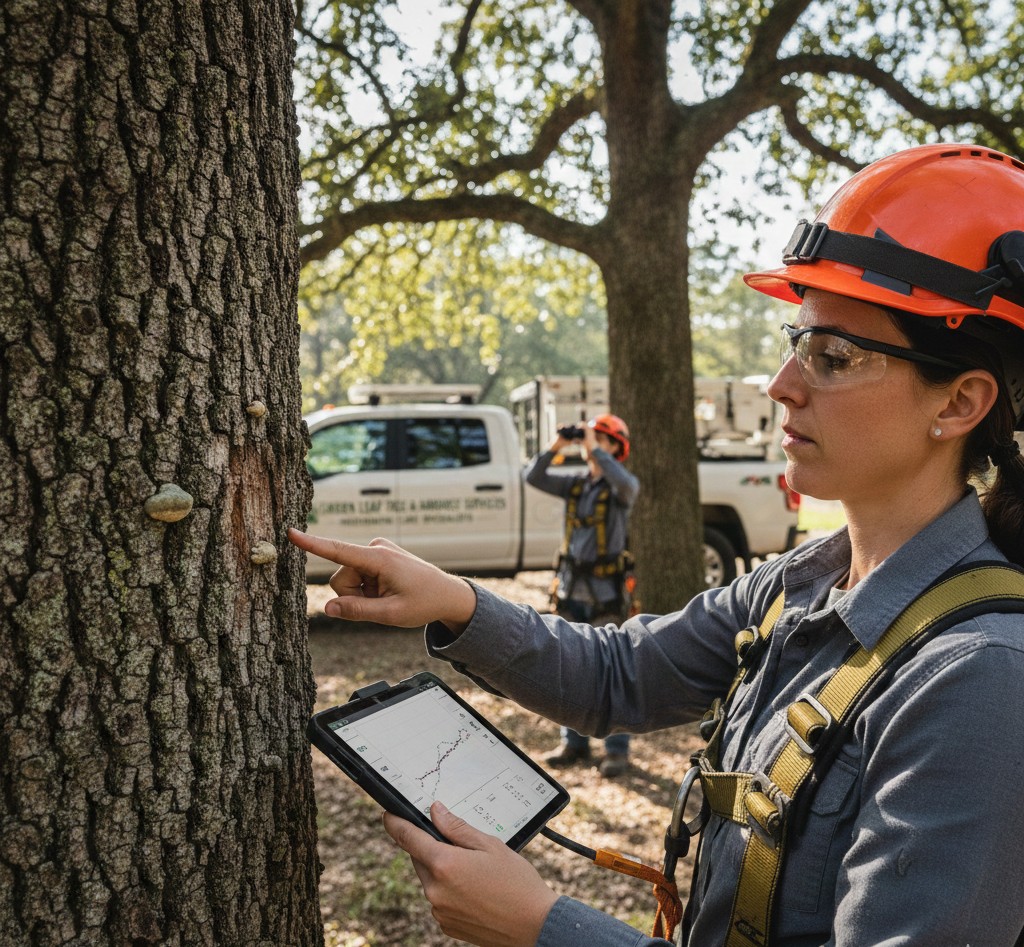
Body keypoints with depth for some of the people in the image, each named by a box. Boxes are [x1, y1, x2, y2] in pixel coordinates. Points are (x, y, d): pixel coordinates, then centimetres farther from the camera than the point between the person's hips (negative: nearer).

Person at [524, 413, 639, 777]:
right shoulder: (575, 485, 10)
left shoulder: (620, 488, -5)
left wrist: (594, 447, -22)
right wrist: (556, 446, -8)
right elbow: (533, 477, 3)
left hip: (605, 595, -5)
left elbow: (627, 484, -29)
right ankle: (574, 743, 21)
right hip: (570, 592, 6)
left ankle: (617, 750, 5)